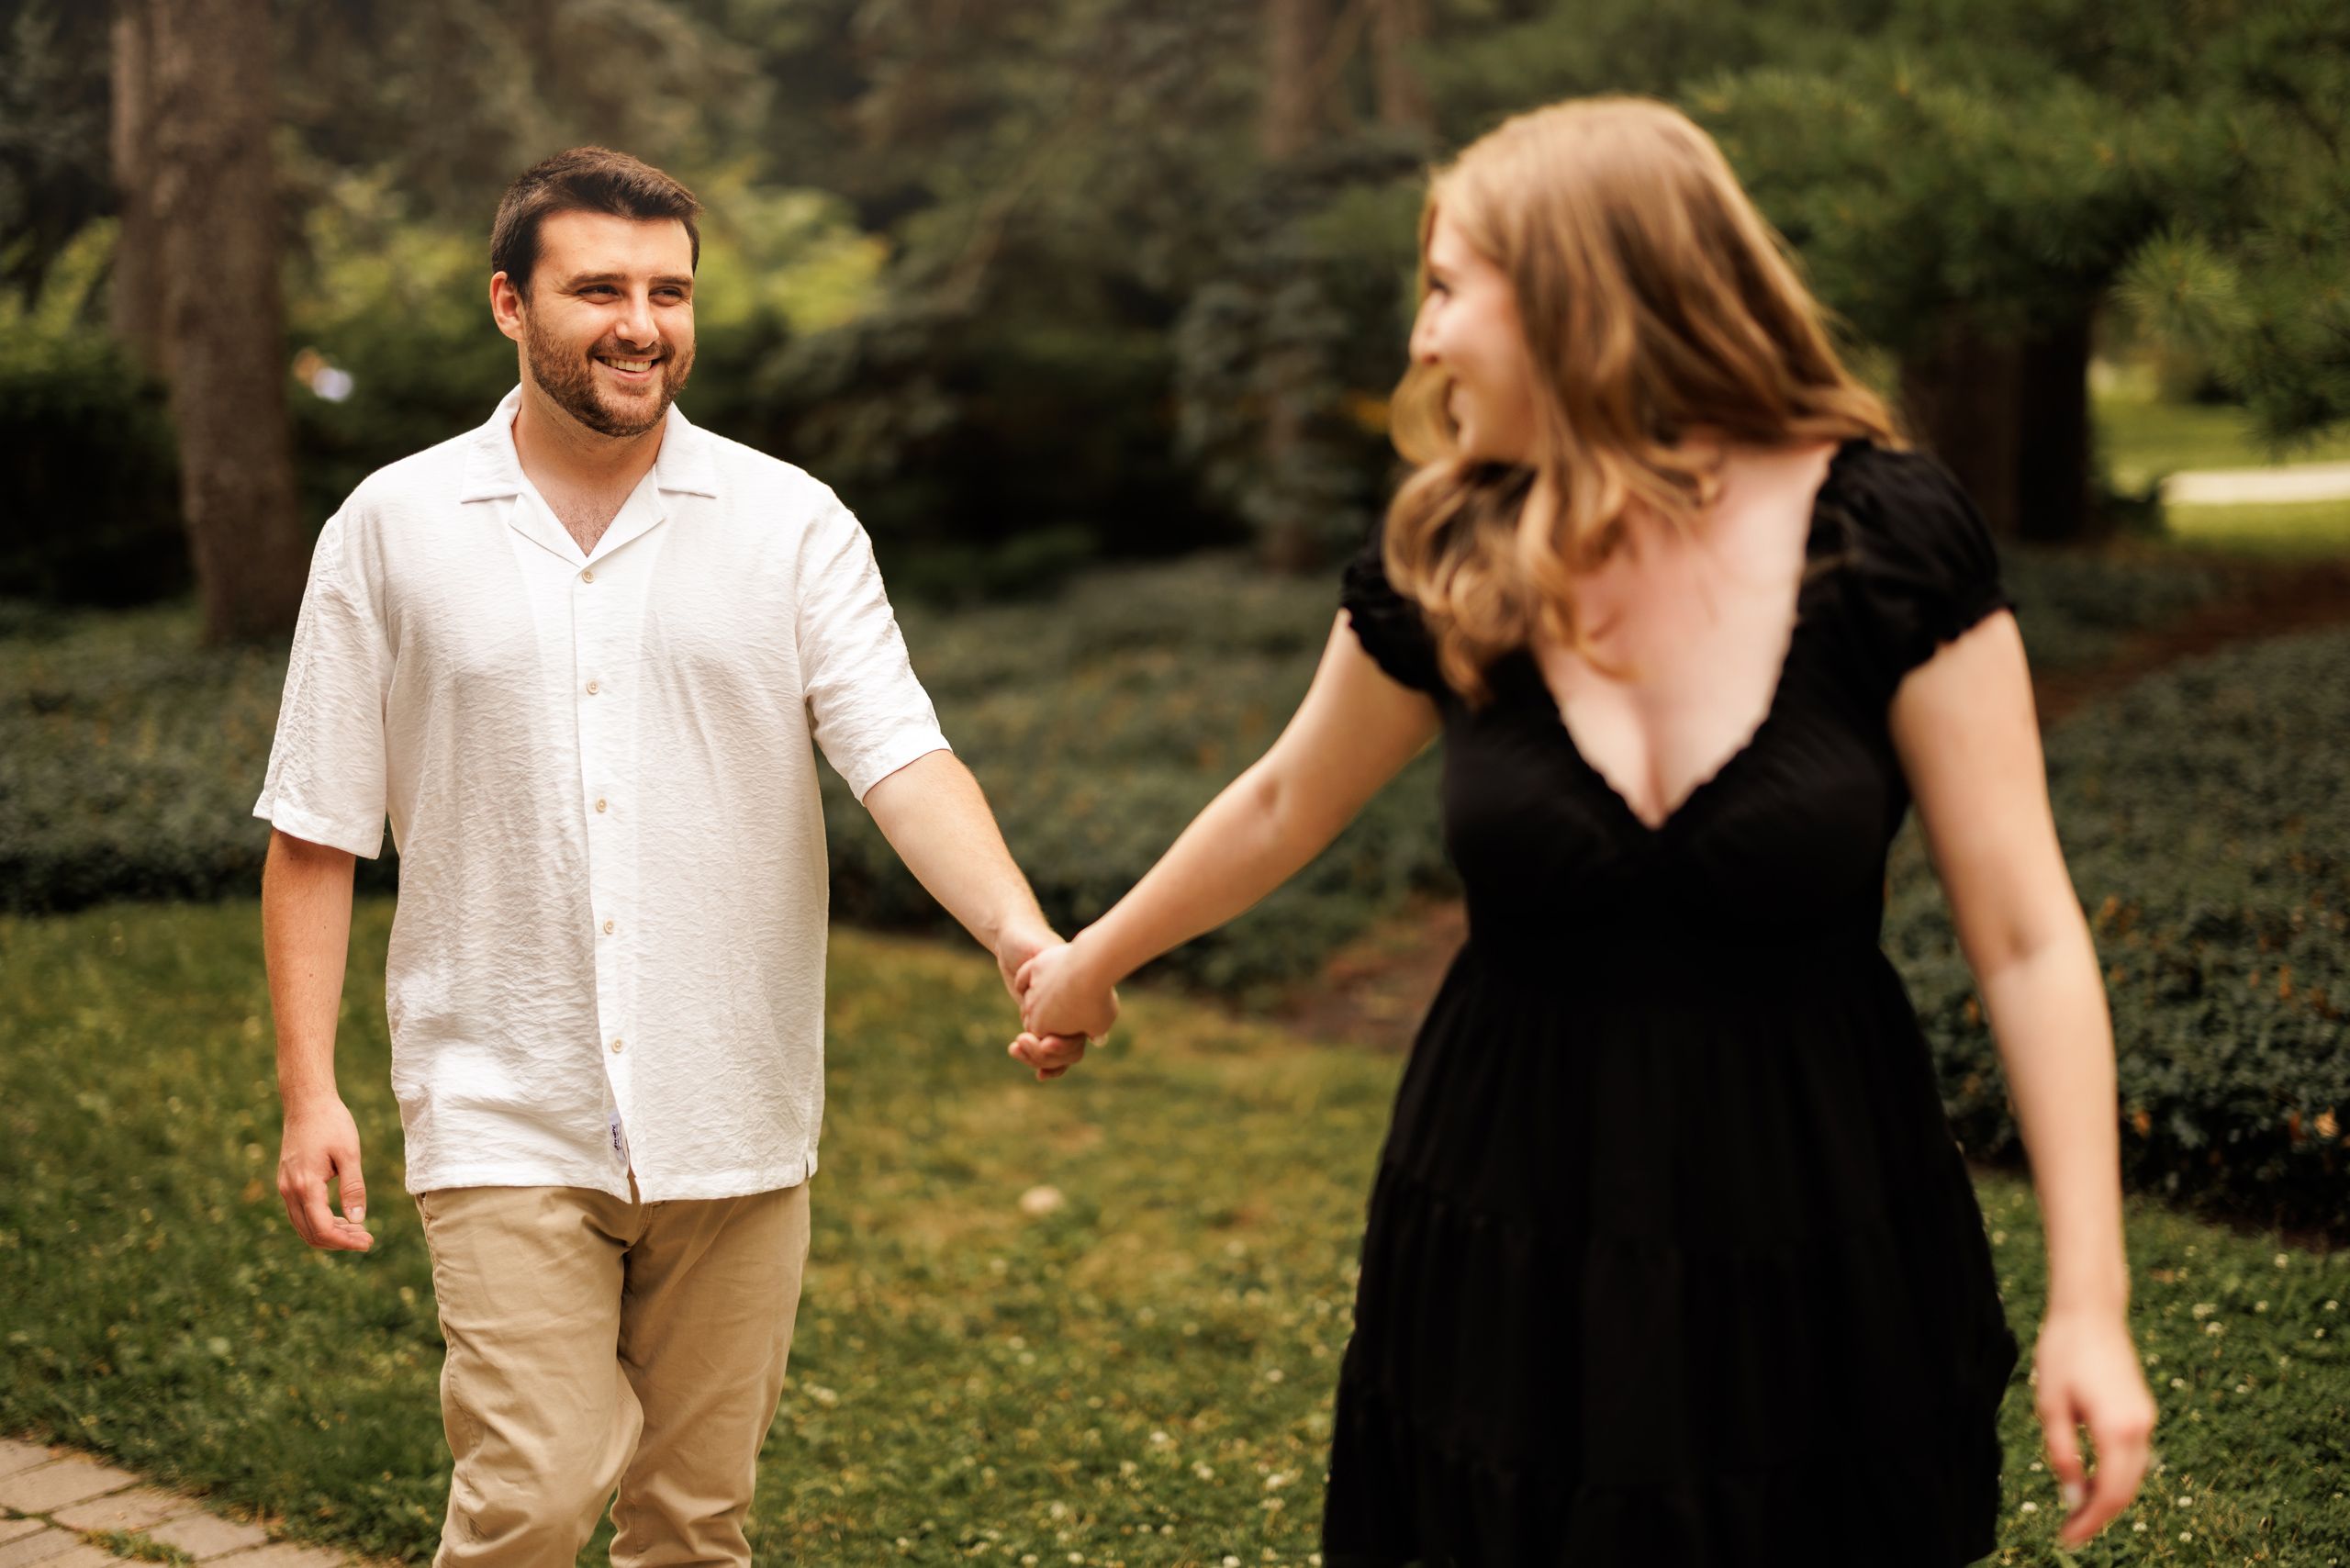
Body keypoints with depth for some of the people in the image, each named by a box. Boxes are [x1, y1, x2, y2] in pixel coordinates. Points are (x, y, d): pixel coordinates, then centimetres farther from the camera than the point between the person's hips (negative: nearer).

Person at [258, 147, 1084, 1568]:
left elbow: (905, 760, -9)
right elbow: (317, 832, 4)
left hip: (733, 1124, 1)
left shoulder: (792, 526, 1)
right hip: (506, 1124, -1)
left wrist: (1025, 936, -26)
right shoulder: (393, 529, 2)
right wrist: (309, 1091, -2)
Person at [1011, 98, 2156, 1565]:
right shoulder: (1445, 566, -5)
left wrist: (2088, 1301, -15)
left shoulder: (1889, 536, -13)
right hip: (1517, 1243, 2)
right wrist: (1093, 961, 26)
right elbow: (1285, 805, 14)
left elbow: (2025, 937, -12)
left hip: (1813, 1237, -2)